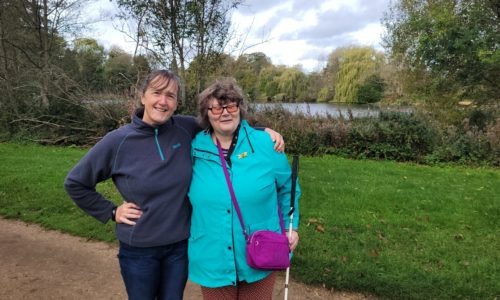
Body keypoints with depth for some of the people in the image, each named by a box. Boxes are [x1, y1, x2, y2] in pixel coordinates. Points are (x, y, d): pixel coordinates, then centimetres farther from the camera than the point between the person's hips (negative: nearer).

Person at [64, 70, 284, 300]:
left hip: (181, 245, 2)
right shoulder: (117, 141, -14)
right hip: (139, 249, -1)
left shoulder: (186, 129, -10)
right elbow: (75, 183, -2)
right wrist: (111, 212, -5)